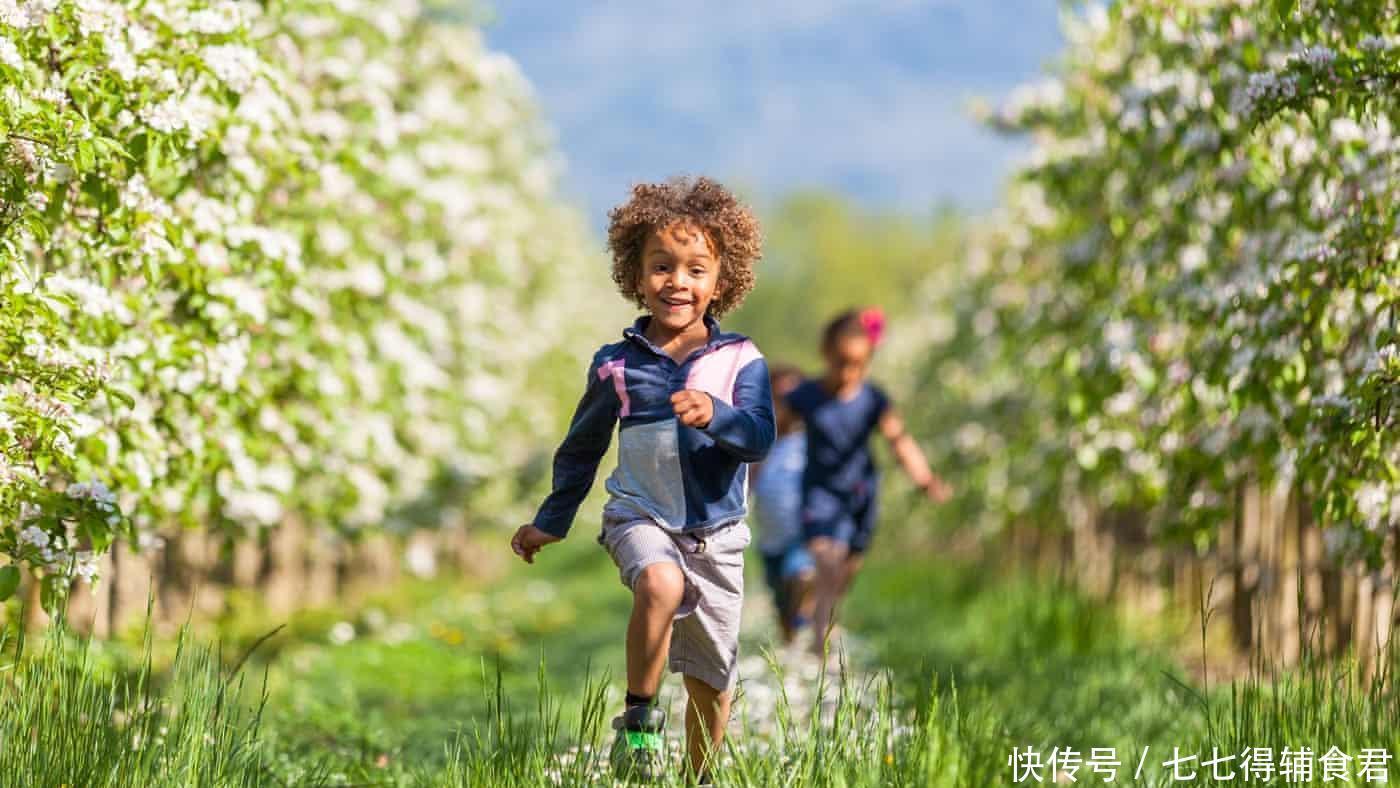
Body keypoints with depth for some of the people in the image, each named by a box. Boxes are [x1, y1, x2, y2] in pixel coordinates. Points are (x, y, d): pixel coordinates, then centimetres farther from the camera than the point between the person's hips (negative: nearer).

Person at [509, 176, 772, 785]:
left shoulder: (740, 361, -2)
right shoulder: (617, 365, 1)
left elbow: (761, 437, -15)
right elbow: (581, 447, 14)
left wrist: (715, 415, -35)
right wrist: (550, 523, 20)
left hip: (716, 532, 1)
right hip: (640, 516, -1)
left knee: (712, 678, 9)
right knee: (660, 583, -35)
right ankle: (638, 719, -19)